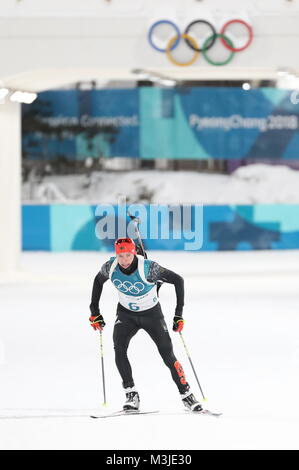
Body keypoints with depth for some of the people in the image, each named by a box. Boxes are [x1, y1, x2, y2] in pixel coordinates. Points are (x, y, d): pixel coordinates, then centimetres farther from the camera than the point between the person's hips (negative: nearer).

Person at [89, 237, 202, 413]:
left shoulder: (148, 268, -29)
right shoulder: (110, 267, -18)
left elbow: (178, 280, -19)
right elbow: (98, 280, 6)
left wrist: (179, 314, -20)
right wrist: (94, 311, 5)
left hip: (152, 313, -2)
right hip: (126, 314, 3)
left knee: (168, 355, -8)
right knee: (119, 348, -22)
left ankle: (186, 395, 6)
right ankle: (131, 395, -16)